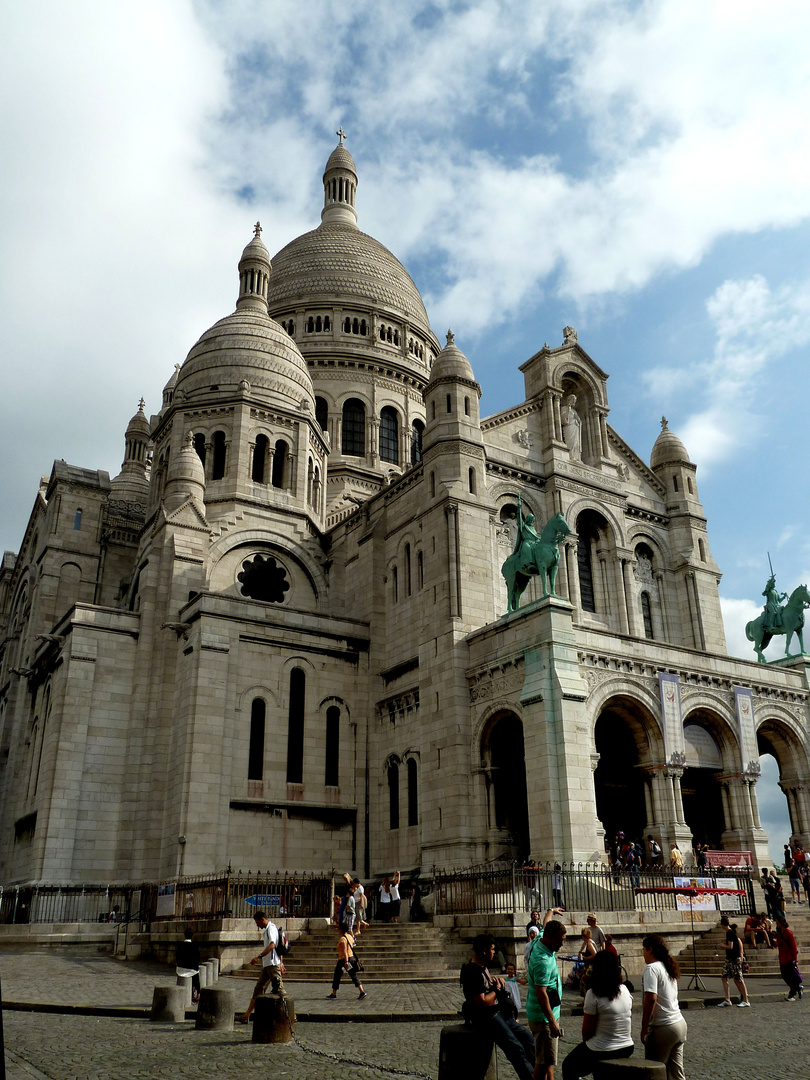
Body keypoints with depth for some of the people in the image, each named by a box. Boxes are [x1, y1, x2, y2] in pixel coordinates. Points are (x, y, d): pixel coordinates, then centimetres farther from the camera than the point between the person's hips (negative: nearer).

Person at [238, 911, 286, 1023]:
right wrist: (281, 963, 25)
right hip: (267, 964, 10)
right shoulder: (266, 930, 20)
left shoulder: (271, 928, -12)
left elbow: (272, 945, -27)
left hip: (273, 964, -10)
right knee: (258, 988, 11)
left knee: (279, 989, -7)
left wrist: (259, 957, -32)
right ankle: (247, 1015, 15)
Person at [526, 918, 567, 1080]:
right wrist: (552, 1021, -28)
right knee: (545, 1061, -4)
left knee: (546, 1059, 18)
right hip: (544, 1017, -10)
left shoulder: (541, 945, 3)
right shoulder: (543, 960, -27)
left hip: (548, 1014, 10)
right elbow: (541, 993, -29)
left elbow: (546, 925, 26)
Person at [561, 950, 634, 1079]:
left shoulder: (593, 994, -19)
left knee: (568, 1067, 20)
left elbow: (587, 1031, -14)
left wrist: (585, 1041, 8)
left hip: (602, 1052, -6)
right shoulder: (625, 990, -2)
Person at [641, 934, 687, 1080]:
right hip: (680, 1024, 8)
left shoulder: (651, 968, -13)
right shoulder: (668, 967, 13)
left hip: (663, 1028, -8)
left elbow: (651, 999, -21)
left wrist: (644, 1029, -16)